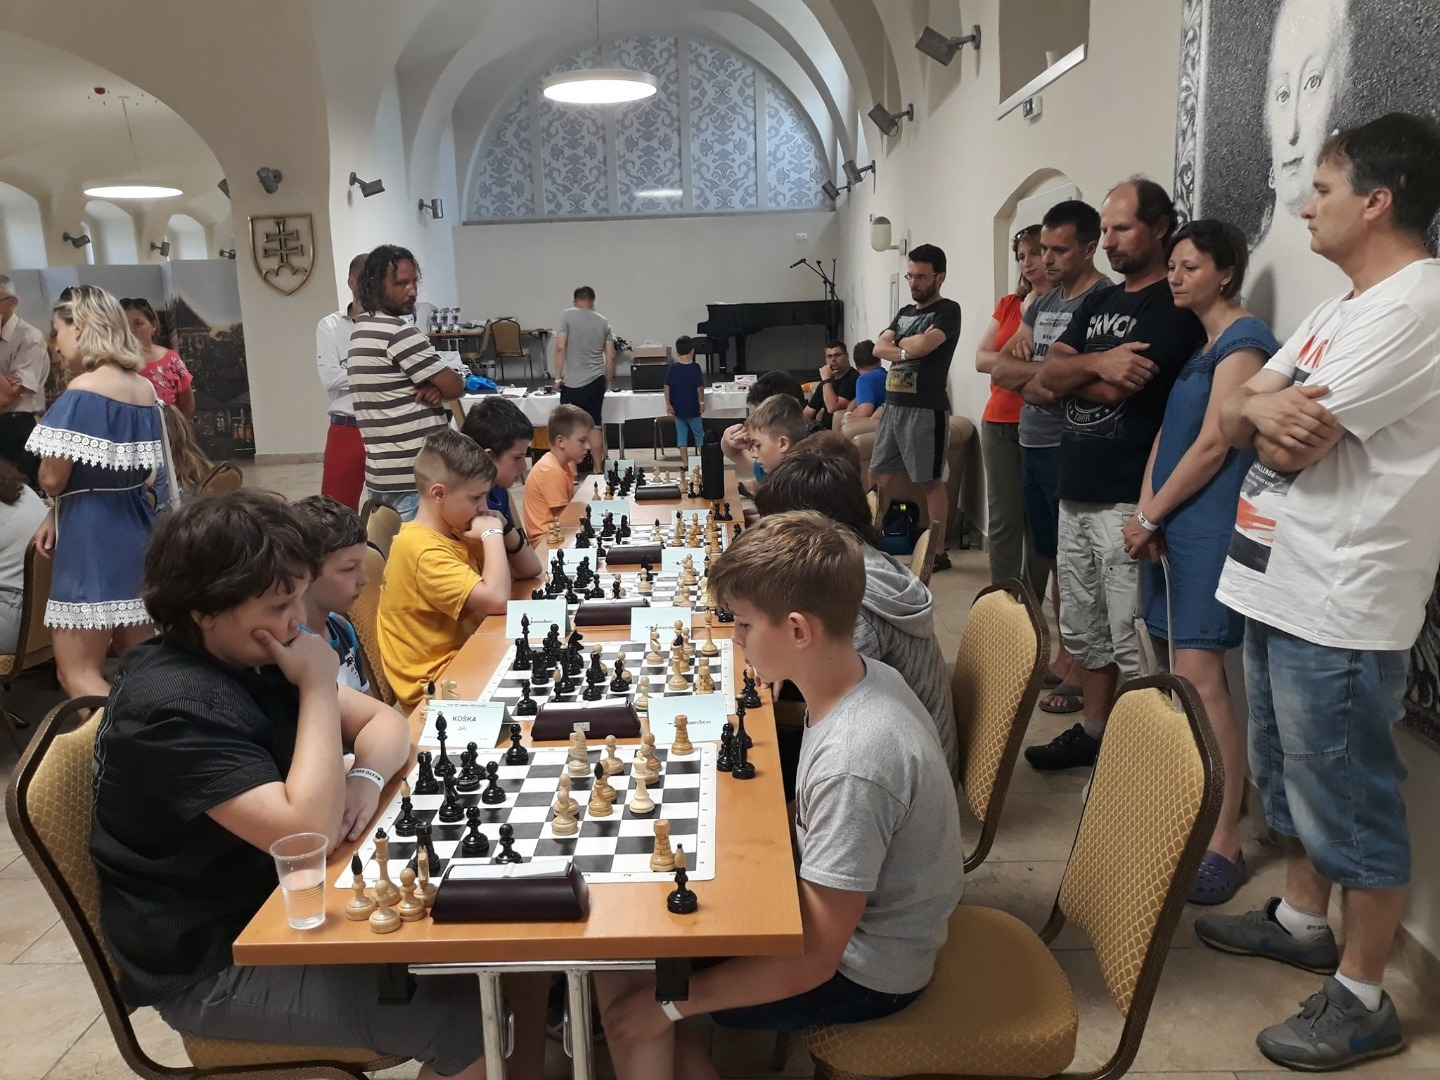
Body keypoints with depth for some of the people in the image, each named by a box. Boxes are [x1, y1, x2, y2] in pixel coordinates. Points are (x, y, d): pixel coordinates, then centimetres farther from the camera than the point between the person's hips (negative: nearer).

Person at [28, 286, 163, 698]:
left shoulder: (83, 391, -16)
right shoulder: (146, 389, 8)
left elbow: (52, 480, -14)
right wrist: (57, 516, 15)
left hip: (91, 535, -8)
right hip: (136, 528, 8)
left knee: (77, 672, -1)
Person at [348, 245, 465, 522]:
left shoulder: (362, 331, 16)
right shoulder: (399, 332, -15)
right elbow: (455, 387, -13)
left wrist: (433, 387, -3)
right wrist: (437, 387, 9)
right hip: (415, 476, -10)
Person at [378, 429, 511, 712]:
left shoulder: (454, 532, 6)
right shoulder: (423, 550, -22)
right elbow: (497, 600, -31)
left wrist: (503, 532, -7)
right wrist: (493, 534, -19)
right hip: (435, 684, -9)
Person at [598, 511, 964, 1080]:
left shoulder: (852, 763, -35)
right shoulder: (865, 674, -9)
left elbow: (811, 961, -27)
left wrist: (670, 1001, -18)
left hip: (859, 973, -8)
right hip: (854, 919, 8)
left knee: (623, 974, -6)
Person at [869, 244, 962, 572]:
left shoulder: (948, 311, -5)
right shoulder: (904, 312, 17)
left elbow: (922, 346, -20)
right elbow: (879, 348, 5)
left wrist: (900, 342, 0)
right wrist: (907, 350, -12)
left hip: (926, 408, -8)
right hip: (893, 405, 8)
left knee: (931, 481, -2)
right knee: (878, 476, 10)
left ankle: (939, 553, 4)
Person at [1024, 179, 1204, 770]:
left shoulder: (1176, 305, -8)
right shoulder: (1098, 303, 17)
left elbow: (1116, 389, -18)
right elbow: (1047, 375, 6)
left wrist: (1071, 374, 0)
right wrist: (1095, 364, -12)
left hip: (1126, 497, -8)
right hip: (1075, 489, 9)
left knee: (1133, 639, -4)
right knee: (1083, 627, 17)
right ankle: (1093, 731, 30)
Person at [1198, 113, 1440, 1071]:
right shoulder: (1342, 309, 15)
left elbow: (1295, 441, -23)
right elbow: (1235, 422, 8)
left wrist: (1264, 409, -1)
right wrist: (1264, 408, -15)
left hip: (1339, 607, -10)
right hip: (1283, 585, 10)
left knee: (1349, 802, 3)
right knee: (1294, 776, 22)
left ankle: (1363, 1000, 19)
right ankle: (1302, 920, 41)